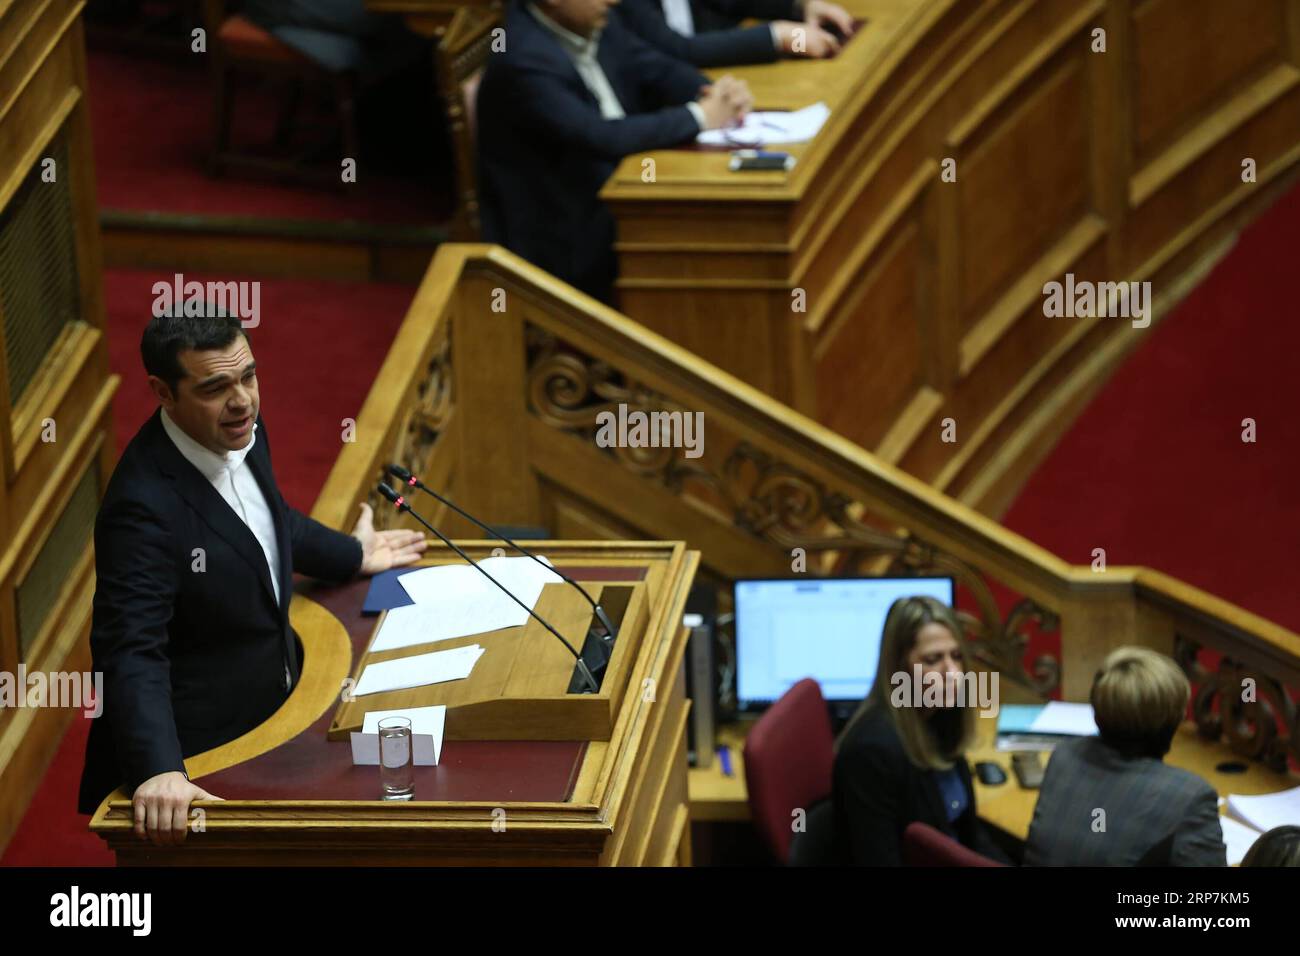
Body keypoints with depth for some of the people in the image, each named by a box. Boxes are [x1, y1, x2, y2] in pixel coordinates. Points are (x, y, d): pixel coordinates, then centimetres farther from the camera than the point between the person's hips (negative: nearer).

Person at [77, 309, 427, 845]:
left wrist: (353, 556, 30)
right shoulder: (145, 504, -30)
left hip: (273, 709, 8)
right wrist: (158, 771, -46)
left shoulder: (242, 431, -4)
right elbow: (130, 651, -34)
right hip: (196, 748, -8)